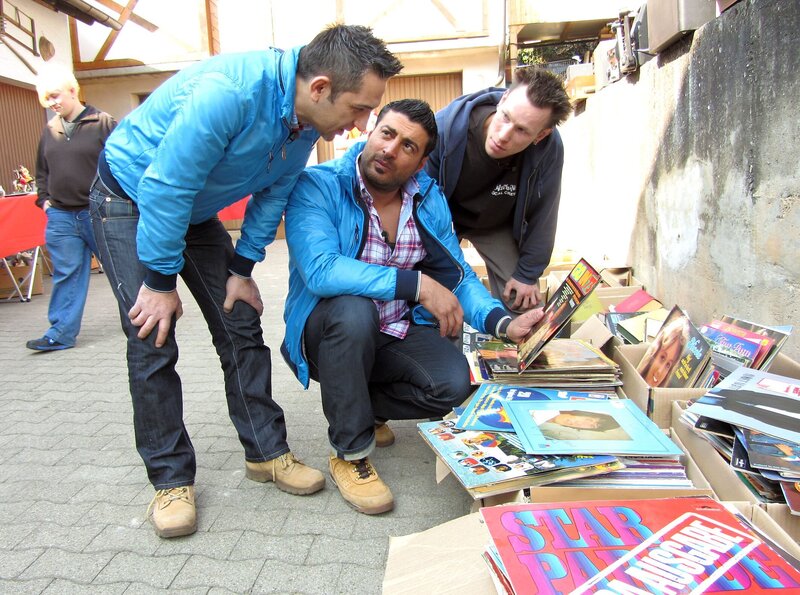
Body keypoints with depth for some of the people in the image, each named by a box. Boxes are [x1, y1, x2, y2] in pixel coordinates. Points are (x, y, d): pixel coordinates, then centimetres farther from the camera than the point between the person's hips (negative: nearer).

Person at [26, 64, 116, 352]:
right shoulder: (49, 130, 12)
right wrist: (44, 199, 10)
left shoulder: (103, 123, -5)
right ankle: (62, 332, 12)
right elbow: (41, 171, 22)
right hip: (60, 217, 5)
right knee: (66, 274, 7)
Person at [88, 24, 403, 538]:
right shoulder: (228, 93, -36)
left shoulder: (307, 119, -12)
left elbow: (272, 194, -1)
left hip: (195, 211, 7)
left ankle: (266, 452, 12)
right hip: (131, 198, -6)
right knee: (152, 338, -10)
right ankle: (170, 478, 4)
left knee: (242, 327, 1)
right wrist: (160, 281, -23)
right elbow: (165, 188, -31)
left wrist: (242, 268, -3)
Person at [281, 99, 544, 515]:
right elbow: (319, 269, -33)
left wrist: (503, 323, -17)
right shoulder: (317, 187, -17)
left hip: (396, 334, 4)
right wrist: (416, 284, -35)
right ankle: (349, 454, -14)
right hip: (328, 332, -4)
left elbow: (458, 277, 1)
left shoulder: (429, 199, 0)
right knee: (354, 309, -37)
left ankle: (361, 406, 12)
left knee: (454, 382, -21)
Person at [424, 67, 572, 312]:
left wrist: (527, 274, -7)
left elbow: (542, 216, -14)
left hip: (498, 225, 2)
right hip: (442, 220, -1)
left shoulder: (550, 148, -30)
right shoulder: (446, 126, -34)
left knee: (522, 302, -4)